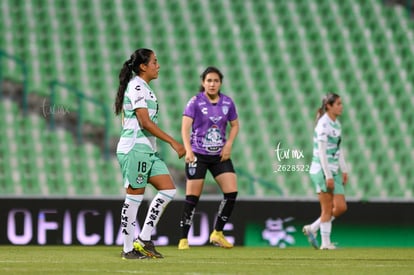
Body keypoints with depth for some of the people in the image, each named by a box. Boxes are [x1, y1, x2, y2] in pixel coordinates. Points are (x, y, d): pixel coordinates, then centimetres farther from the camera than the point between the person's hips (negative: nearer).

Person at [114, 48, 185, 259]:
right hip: (135, 148, -10)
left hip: (147, 150, 10)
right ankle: (129, 249, 0)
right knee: (134, 197, -5)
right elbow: (145, 122, -18)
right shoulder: (136, 86, -12)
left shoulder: (143, 87, 19)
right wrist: (173, 142, -18)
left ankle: (143, 241, 4)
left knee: (168, 190, 3)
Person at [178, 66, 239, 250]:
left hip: (220, 155, 4)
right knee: (192, 198, -5)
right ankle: (184, 239, 5)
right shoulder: (195, 102, -9)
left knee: (231, 193, -6)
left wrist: (228, 144, -2)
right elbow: (185, 127, -17)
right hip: (198, 155, -4)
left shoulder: (227, 102, 3)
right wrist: (188, 150, -31)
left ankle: (217, 234, 9)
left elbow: (234, 125, 16)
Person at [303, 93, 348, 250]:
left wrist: (344, 170, 16)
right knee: (327, 209, -3)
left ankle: (312, 228, 16)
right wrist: (328, 176, -20)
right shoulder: (323, 125, -14)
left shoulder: (336, 124, 13)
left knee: (341, 207, 3)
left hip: (334, 171, 8)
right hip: (322, 170, -8)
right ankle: (325, 243, 7)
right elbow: (322, 152, -18)